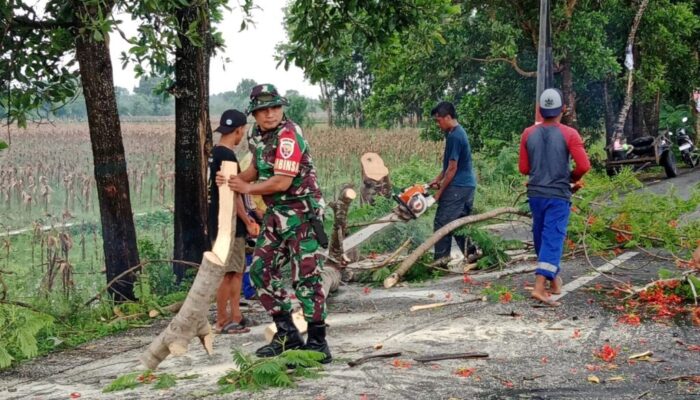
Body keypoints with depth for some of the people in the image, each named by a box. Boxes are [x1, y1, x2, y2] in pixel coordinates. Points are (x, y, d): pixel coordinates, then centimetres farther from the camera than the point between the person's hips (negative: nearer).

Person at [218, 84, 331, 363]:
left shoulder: (288, 135, -18)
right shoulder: (257, 135, 9)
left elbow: (281, 182, -23)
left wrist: (247, 188, -9)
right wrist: (235, 179, 4)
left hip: (301, 211, -9)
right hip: (275, 214, 9)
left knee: (306, 276, -8)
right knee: (261, 271, 8)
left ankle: (317, 342, -1)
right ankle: (287, 334, 17)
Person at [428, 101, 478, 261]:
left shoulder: (454, 136, -17)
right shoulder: (458, 133, 13)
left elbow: (452, 168, -17)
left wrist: (440, 192, -11)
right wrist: (437, 180, 17)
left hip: (457, 188, -10)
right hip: (468, 185, 10)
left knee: (442, 224, -4)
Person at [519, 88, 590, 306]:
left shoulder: (529, 134, 1)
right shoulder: (569, 134, -9)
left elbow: (523, 168, 5)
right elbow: (583, 166, -12)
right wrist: (573, 178, 8)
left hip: (535, 193, 4)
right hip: (558, 195, -4)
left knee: (541, 237, 17)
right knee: (553, 239, -5)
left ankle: (554, 278, 31)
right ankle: (539, 286, -17)